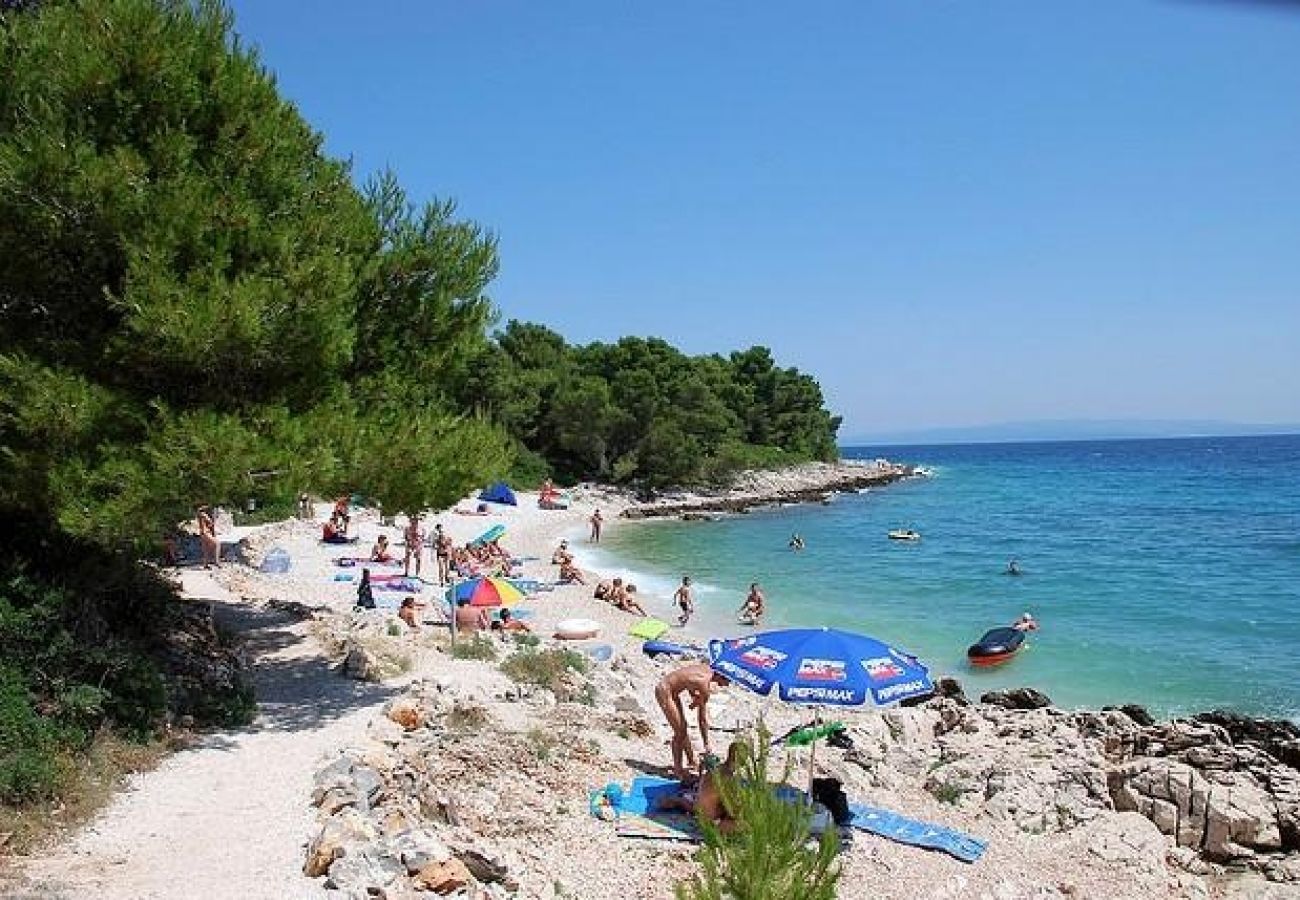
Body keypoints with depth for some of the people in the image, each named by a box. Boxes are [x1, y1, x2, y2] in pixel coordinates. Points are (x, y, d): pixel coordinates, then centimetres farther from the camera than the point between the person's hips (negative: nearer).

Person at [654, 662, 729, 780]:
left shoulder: (707, 668, -4)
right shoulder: (705, 685, -25)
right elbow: (703, 719, -18)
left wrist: (693, 695, 1)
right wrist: (706, 744, -11)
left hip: (672, 691, 10)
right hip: (664, 692, -10)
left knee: (683, 727, 17)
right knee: (679, 731, -7)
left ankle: (691, 761, 29)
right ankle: (678, 770, 2)